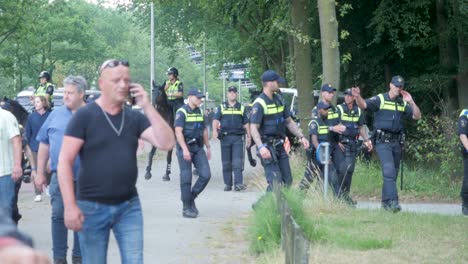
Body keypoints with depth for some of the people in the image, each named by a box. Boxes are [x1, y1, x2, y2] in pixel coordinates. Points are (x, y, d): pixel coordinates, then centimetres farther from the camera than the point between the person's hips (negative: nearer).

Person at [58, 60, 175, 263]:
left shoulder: (135, 118, 6)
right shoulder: (84, 116, -7)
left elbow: (166, 143, -5)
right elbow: (64, 162, -10)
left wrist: (147, 107, -11)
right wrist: (70, 206, -17)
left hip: (129, 206, 3)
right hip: (92, 208, -3)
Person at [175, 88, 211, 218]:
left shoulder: (200, 112, 13)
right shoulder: (182, 112, -9)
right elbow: (178, 131, -18)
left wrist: (208, 147, 20)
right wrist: (185, 150, -26)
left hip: (198, 147, 6)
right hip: (184, 148, -6)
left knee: (206, 175, -4)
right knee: (186, 178, -3)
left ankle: (191, 198, 14)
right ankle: (186, 208, 5)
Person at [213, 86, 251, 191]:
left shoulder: (241, 108, 14)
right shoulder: (222, 107, 9)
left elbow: (245, 123, 16)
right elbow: (215, 120, -3)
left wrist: (248, 136, 9)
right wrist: (215, 130, -21)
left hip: (238, 137, 0)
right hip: (225, 137, 0)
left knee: (238, 161, -11)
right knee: (226, 162, 3)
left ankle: (238, 184, -16)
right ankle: (227, 184, 10)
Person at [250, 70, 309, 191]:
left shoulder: (279, 100, 13)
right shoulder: (259, 104, -14)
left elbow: (289, 122, 22)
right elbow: (253, 128, -20)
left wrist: (301, 137, 12)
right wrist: (261, 147, -33)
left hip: (279, 145, 8)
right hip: (267, 147, -8)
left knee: (287, 180, 8)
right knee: (275, 182, -14)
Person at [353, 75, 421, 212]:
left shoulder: (403, 103, 14)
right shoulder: (380, 99, -3)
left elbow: (417, 116, 10)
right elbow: (363, 104, -17)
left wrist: (411, 102, -5)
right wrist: (358, 97, -39)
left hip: (397, 142, 6)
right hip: (383, 141, -6)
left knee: (393, 174, 11)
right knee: (389, 171, -19)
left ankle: (386, 202, 23)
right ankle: (393, 201, -24)